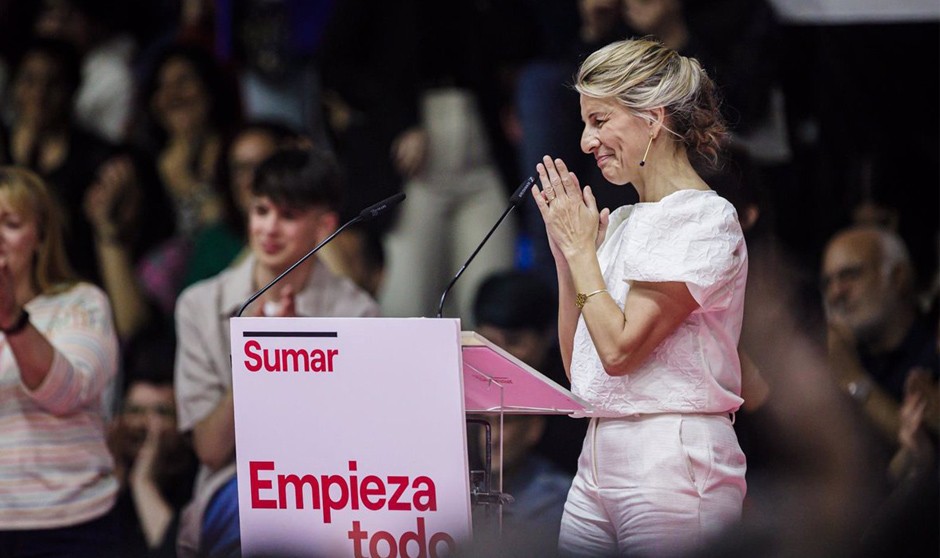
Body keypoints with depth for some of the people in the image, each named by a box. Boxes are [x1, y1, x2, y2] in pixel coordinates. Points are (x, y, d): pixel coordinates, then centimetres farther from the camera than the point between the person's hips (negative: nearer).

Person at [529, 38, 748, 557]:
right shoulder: (623, 221, 16)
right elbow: (578, 362, 17)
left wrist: (581, 248, -6)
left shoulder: (705, 219, -9)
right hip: (601, 455, 8)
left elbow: (619, 348, -17)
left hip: (672, 463, -8)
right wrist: (565, 253, 11)